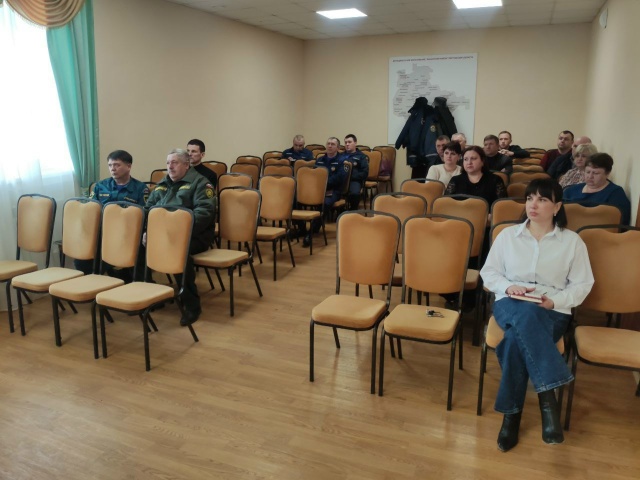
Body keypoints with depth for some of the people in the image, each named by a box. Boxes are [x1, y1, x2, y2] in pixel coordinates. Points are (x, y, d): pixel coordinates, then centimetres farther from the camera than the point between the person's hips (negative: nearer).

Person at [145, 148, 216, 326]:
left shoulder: (199, 183, 0)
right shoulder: (161, 184, 23)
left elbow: (204, 213, -14)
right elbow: (147, 209, 23)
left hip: (193, 235, -6)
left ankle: (192, 304, -24)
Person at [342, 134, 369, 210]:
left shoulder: (361, 156, 18)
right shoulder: (341, 155, 28)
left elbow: (365, 173, 5)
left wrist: (351, 177, -8)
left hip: (354, 180, -2)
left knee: (354, 193, -36)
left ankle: (353, 211, -12)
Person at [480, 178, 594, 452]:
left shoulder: (572, 241, 7)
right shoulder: (508, 235, 10)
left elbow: (582, 284, 6)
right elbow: (488, 272, 12)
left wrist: (555, 301, -12)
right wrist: (507, 287, -9)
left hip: (553, 312, -1)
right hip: (510, 306, 1)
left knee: (517, 338, -36)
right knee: (526, 315, -39)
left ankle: (512, 413, -23)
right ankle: (548, 399, -35)